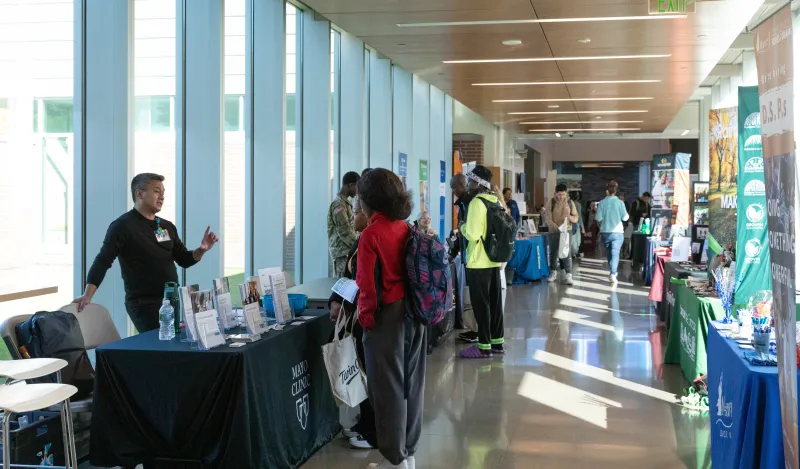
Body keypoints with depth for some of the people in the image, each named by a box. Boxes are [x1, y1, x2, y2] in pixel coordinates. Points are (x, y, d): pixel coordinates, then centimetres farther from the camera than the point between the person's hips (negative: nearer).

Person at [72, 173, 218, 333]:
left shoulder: (168, 227, 10)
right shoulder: (123, 226, -10)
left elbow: (184, 260, 13)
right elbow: (103, 262, -15)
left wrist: (201, 250, -7)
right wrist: (87, 295, -24)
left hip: (172, 302, 7)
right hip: (144, 305, -7)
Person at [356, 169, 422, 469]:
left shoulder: (371, 234, -15)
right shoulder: (407, 229, 4)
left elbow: (368, 284, -15)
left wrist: (365, 317, -3)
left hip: (387, 317, -7)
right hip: (413, 314, 7)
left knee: (387, 388, 3)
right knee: (410, 384, 14)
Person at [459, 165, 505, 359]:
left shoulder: (477, 203, -17)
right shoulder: (496, 201, 8)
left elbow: (473, 234, -22)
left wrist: (463, 227, -3)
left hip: (479, 262, -8)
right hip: (495, 259, 8)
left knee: (481, 304, -2)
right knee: (495, 302, 13)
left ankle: (484, 346, 2)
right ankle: (497, 342, 21)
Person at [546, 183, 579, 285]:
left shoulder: (570, 203, 2)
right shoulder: (551, 203, -4)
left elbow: (576, 217, 4)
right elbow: (548, 219, -10)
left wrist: (570, 217, -20)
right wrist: (557, 227, -26)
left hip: (567, 231, 0)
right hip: (554, 231, 0)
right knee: (553, 252, 8)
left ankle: (568, 275, -7)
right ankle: (554, 273, 23)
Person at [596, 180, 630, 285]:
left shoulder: (602, 202, -6)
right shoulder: (620, 202, -8)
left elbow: (598, 218, -7)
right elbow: (625, 217, -6)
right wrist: (626, 213, 15)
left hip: (605, 232, 2)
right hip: (617, 232, -2)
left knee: (609, 253, 18)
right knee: (615, 253, -4)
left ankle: (612, 272, 30)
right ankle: (613, 274, -21)